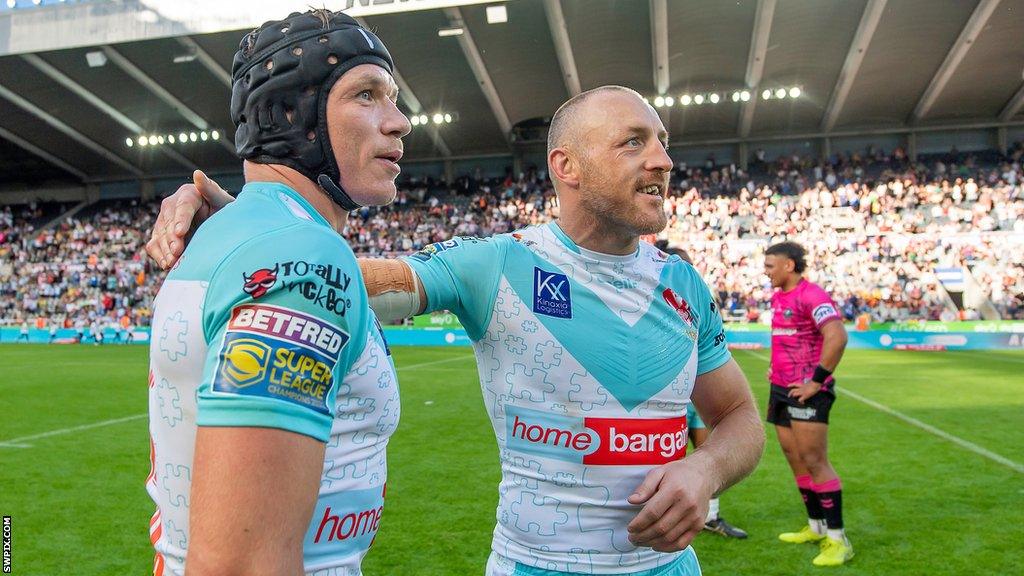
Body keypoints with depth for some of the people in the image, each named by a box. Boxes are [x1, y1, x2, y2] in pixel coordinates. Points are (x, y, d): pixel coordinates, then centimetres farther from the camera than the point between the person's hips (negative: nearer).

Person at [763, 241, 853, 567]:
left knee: (814, 461, -7)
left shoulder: (811, 295, -15)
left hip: (806, 392, -9)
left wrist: (816, 381, -23)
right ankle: (816, 527, 27)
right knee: (795, 460, 14)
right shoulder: (778, 297, 14)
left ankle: (837, 539, 2)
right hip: (781, 389, 9)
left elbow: (837, 338, -26)